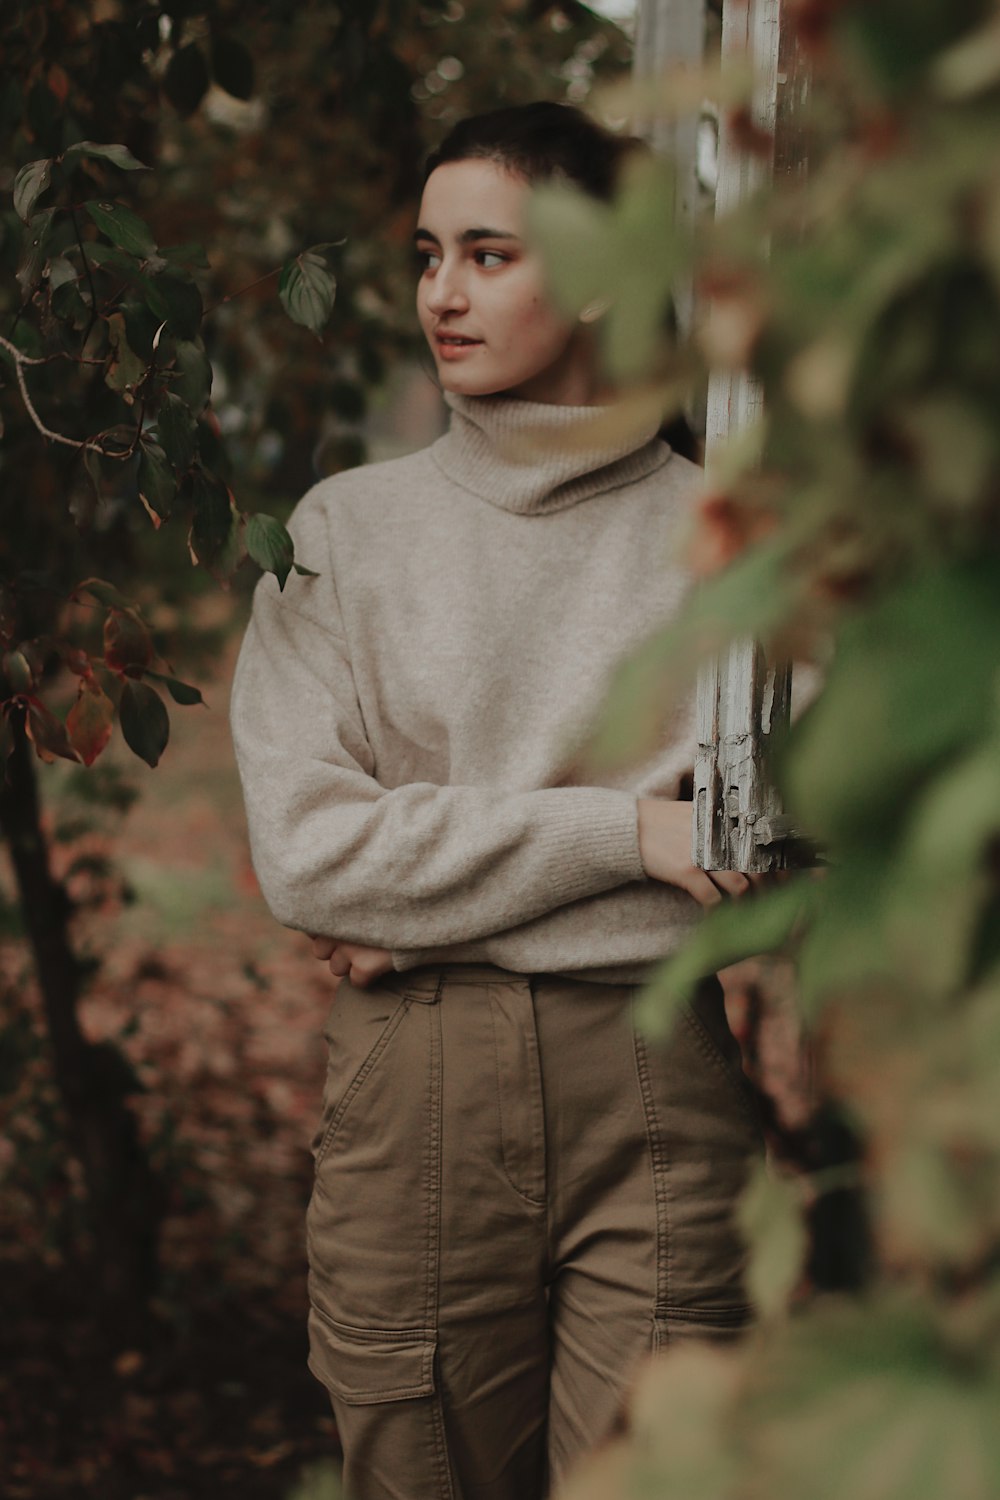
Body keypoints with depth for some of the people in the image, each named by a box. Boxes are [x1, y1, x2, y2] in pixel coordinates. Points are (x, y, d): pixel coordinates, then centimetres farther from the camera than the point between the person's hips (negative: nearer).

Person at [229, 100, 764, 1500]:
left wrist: (426, 917, -8)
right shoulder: (347, 527, 6)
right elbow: (302, 846, -5)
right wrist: (621, 831, -10)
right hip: (410, 1088, 1)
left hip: (660, 1088, -1)